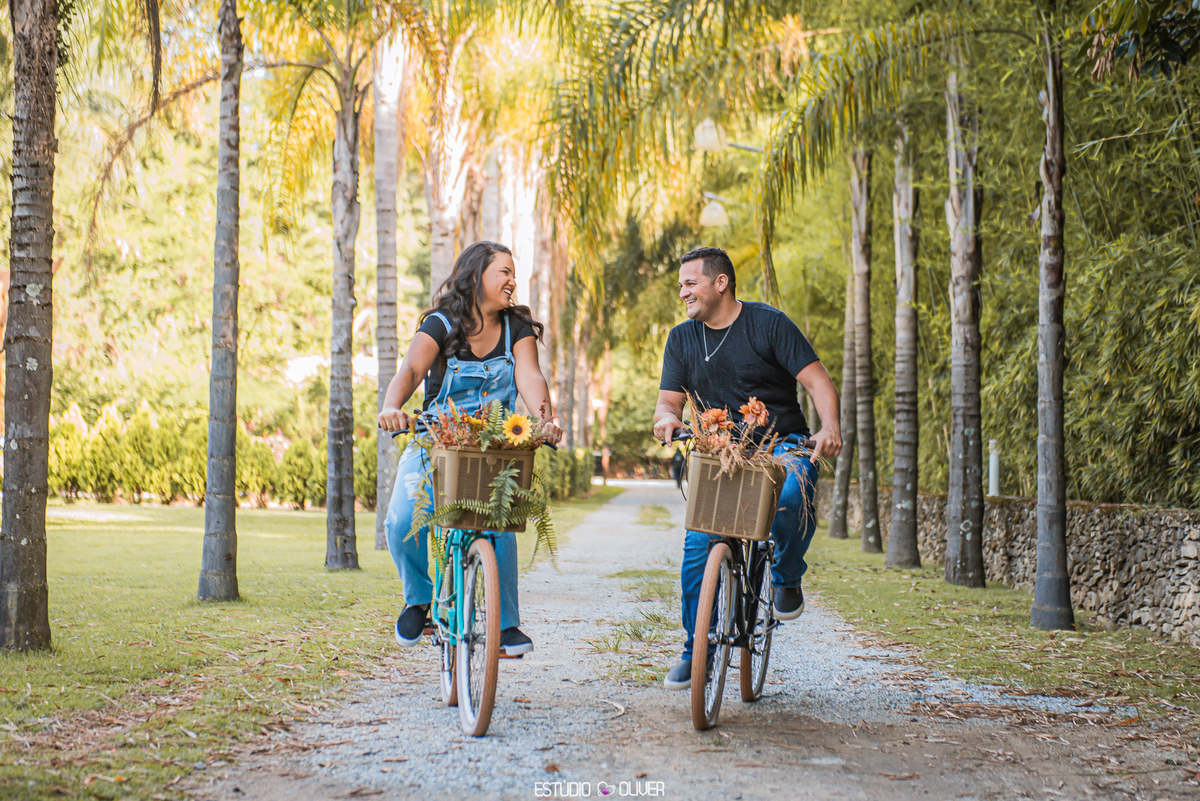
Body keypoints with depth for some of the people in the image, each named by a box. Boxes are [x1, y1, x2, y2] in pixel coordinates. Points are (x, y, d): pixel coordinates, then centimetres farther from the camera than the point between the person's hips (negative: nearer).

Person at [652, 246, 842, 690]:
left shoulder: (768, 323, -6)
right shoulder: (682, 339, 9)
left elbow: (818, 381, -11)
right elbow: (669, 400, 7)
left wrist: (830, 427, -30)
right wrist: (667, 417, -19)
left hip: (783, 444, -4)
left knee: (790, 497, -36)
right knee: (697, 545, -14)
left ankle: (787, 578, -6)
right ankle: (696, 650, 2)